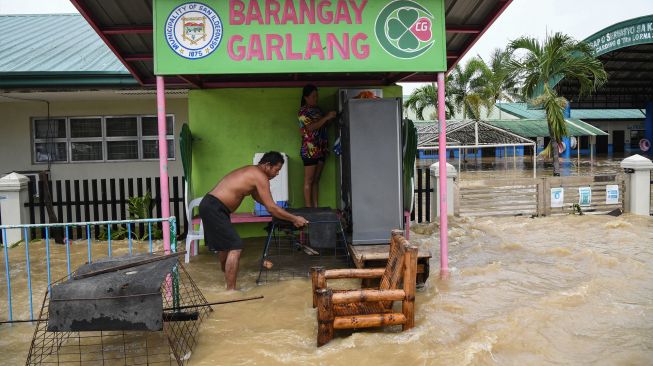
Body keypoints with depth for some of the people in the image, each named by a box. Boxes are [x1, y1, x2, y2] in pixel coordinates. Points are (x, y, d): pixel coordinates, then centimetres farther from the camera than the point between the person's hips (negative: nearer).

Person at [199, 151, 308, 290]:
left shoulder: (251, 171, 16)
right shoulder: (260, 176, -13)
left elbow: (257, 196, 31)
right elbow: (271, 208, -14)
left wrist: (281, 211, 30)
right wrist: (294, 219, -6)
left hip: (210, 205, 10)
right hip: (214, 208, -10)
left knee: (224, 244, 25)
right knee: (235, 247, -9)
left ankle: (227, 277, 44)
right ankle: (231, 291, -5)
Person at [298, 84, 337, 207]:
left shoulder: (317, 109, 17)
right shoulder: (303, 111, -6)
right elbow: (311, 127, -18)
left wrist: (331, 118, 8)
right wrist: (326, 117, -20)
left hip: (321, 149, 7)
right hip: (310, 149, -7)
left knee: (316, 180, 9)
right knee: (309, 181, -4)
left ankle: (316, 207, 12)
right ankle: (308, 209, -1)